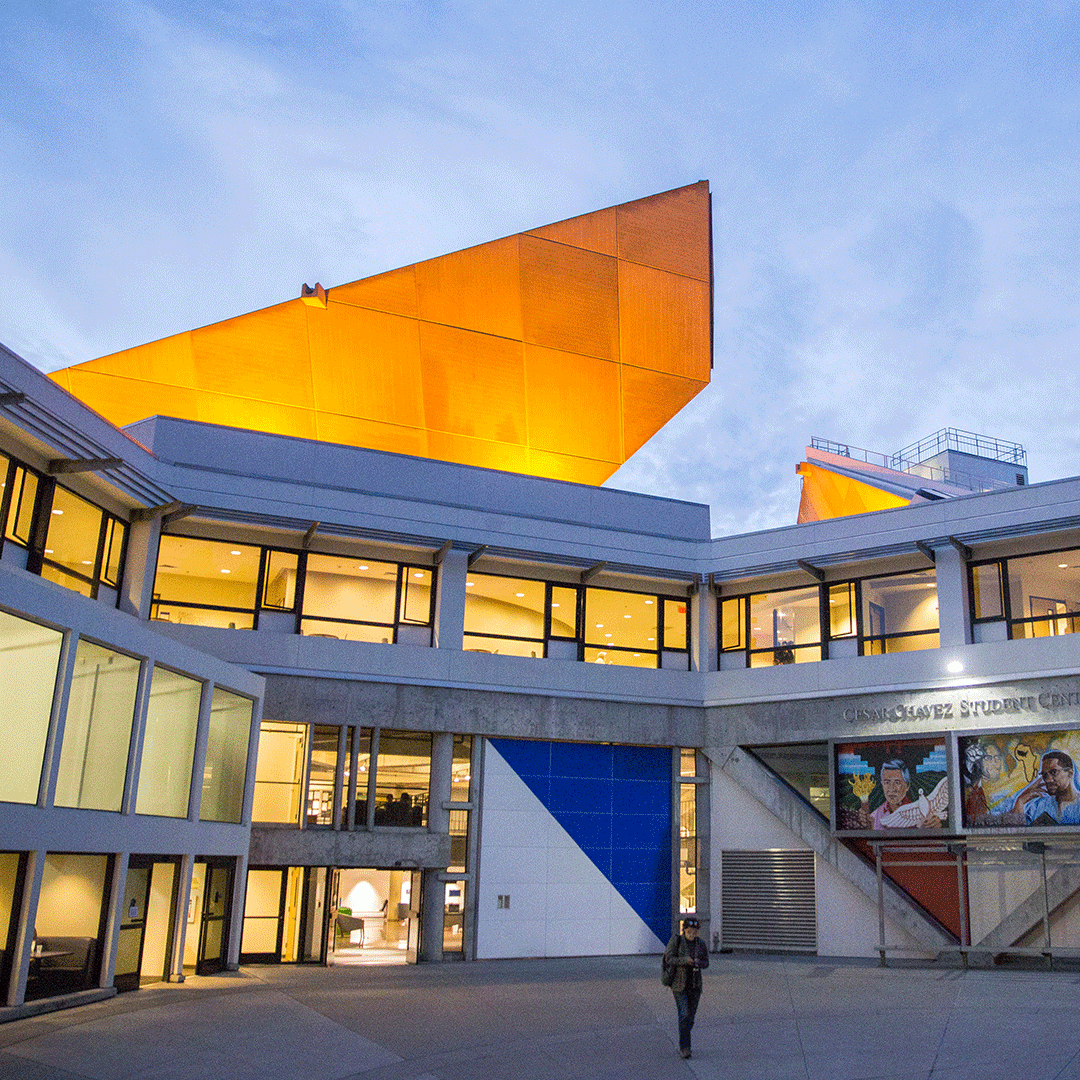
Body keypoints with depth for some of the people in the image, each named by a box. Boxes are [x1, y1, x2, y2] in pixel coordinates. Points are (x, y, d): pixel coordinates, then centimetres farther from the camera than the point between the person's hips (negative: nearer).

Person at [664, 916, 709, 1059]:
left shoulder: (700, 943, 2)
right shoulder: (676, 941, -9)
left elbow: (706, 962, 7)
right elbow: (669, 959, -12)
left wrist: (699, 963, -16)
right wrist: (684, 960, -27)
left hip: (695, 983, 4)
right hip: (679, 983, -4)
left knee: (691, 1016, 8)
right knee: (684, 1015, -13)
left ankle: (682, 1045, 25)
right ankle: (684, 1048, -8)